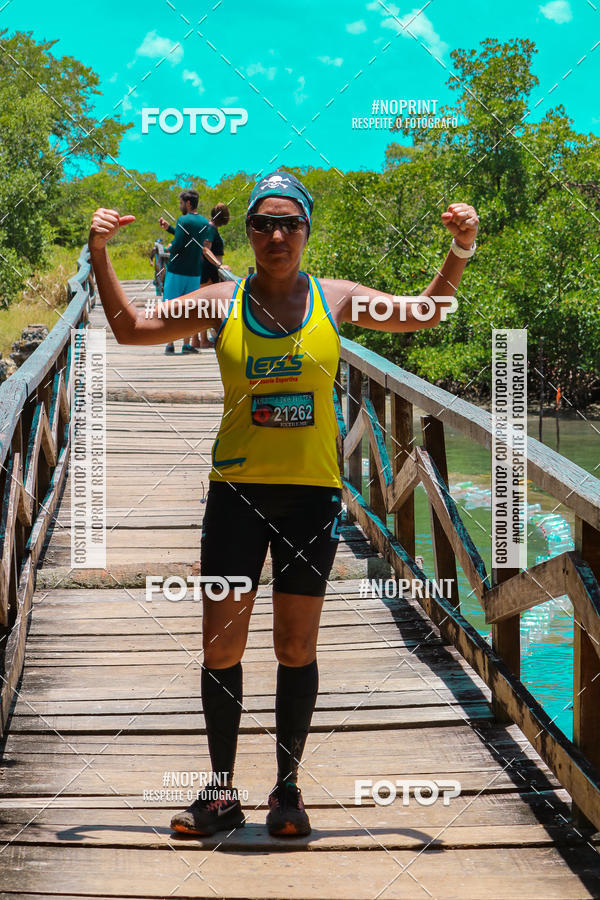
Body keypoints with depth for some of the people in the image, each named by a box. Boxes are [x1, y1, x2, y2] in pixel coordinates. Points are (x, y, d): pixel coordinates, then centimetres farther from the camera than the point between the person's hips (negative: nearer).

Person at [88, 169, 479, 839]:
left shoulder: (335, 300, 4)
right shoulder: (222, 303, 3)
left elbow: (422, 316, 14)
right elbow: (130, 329, 7)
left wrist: (460, 251, 2)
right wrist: (100, 256, -3)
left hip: (312, 492, 0)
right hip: (237, 488, 0)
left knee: (296, 647, 4)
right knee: (221, 645, 1)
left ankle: (287, 790, 16)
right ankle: (222, 792, 13)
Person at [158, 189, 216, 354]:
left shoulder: (183, 220, -12)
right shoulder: (206, 223, 9)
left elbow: (177, 246, -18)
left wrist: (169, 248, 4)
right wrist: (168, 228, 24)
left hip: (177, 271, -5)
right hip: (195, 272, 5)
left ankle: (170, 344, 0)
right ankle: (187, 344, 6)